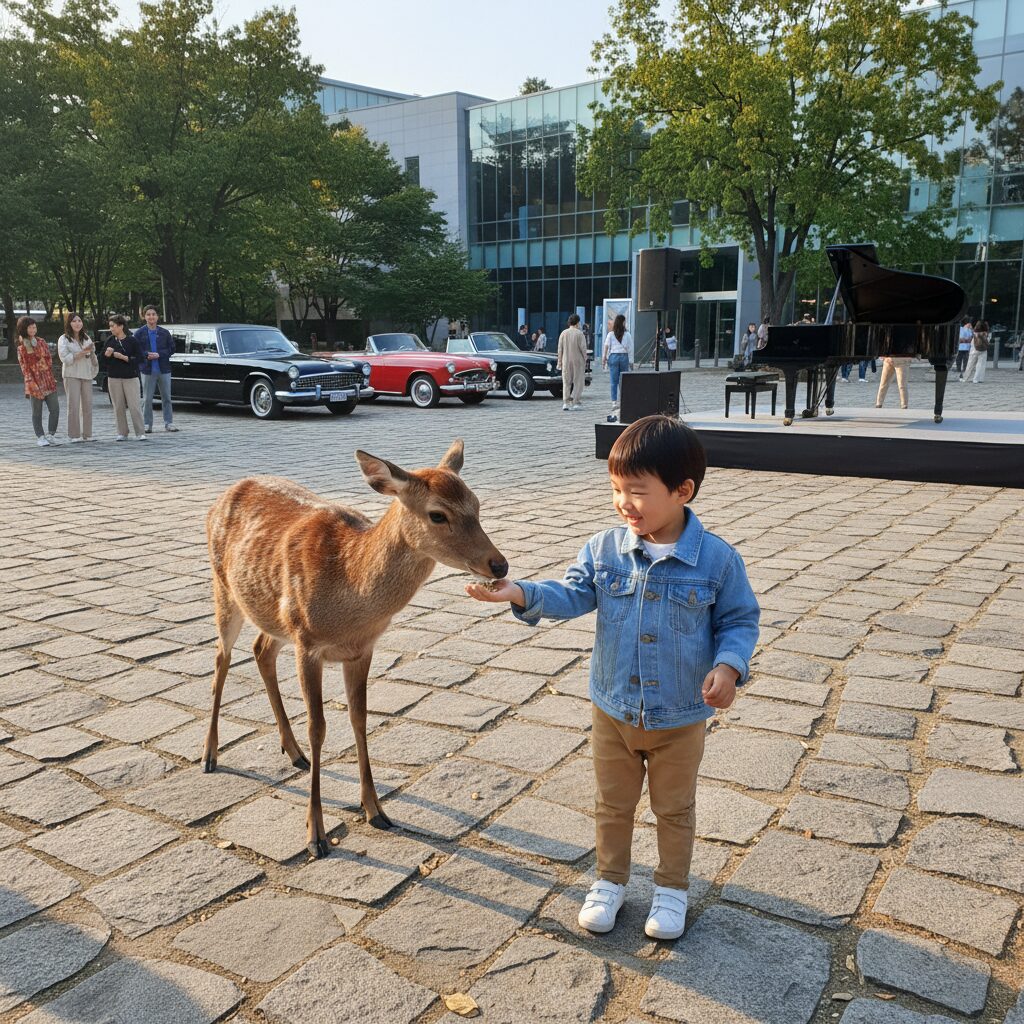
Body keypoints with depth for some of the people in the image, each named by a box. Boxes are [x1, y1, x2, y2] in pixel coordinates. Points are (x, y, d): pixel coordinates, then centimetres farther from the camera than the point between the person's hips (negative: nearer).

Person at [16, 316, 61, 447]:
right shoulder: (22, 347, -2)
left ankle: (51, 435, 8)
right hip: (34, 382, -4)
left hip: (48, 380, 4)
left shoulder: (41, 341, 11)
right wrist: (32, 384, -13)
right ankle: (40, 437, 10)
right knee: (37, 412, 2)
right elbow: (24, 367, -6)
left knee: (55, 409, -2)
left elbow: (49, 359, 8)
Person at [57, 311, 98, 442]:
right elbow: (65, 358, -12)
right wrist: (82, 353, -18)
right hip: (71, 375, -5)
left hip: (86, 374, 5)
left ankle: (87, 434, 10)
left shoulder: (87, 338, 14)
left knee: (87, 405, 4)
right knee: (73, 405, -8)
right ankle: (74, 435, -6)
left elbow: (92, 356, 23)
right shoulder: (63, 339, -2)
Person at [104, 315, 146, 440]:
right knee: (118, 407, 4)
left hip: (130, 378, -4)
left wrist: (122, 357, -16)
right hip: (114, 378, 4)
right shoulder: (110, 341, 10)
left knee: (134, 406, -8)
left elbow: (137, 359, -7)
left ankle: (140, 433, -5)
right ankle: (122, 433, 10)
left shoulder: (132, 341, -2)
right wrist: (107, 353, -7)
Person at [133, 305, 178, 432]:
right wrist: (146, 355, -19)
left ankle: (169, 423, 13)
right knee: (147, 399, 3)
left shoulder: (165, 332, 5)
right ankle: (147, 424, 9)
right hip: (148, 370, -1)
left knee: (166, 397, 6)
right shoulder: (140, 333, 1)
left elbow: (171, 349, 2)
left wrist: (159, 355, -12)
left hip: (164, 369, 1)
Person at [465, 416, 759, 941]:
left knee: (674, 809, 19)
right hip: (612, 710, 2)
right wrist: (523, 593, -29)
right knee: (612, 804, 21)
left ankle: (672, 887, 42)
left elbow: (739, 620, -5)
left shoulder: (717, 559, -15)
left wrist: (728, 665, -23)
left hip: (680, 717, -2)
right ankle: (609, 880, 43)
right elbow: (571, 596, -11)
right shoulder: (604, 549, -8)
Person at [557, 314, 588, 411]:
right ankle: (575, 403, 1)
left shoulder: (563, 333, 3)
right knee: (578, 382, 5)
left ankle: (566, 403, 2)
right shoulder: (579, 333, -8)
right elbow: (583, 348, -10)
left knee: (566, 382, 9)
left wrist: (559, 362, 9)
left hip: (566, 361, 3)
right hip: (578, 361, -3)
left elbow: (560, 349, 4)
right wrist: (585, 360, 1)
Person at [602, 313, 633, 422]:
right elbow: (630, 349, 0)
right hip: (624, 357, 0)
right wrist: (631, 362, 5)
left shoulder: (610, 334, -1)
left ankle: (614, 403, -5)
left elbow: (606, 347, -2)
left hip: (613, 357, 0)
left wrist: (604, 359, 6)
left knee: (614, 382, 0)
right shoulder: (627, 335, 0)